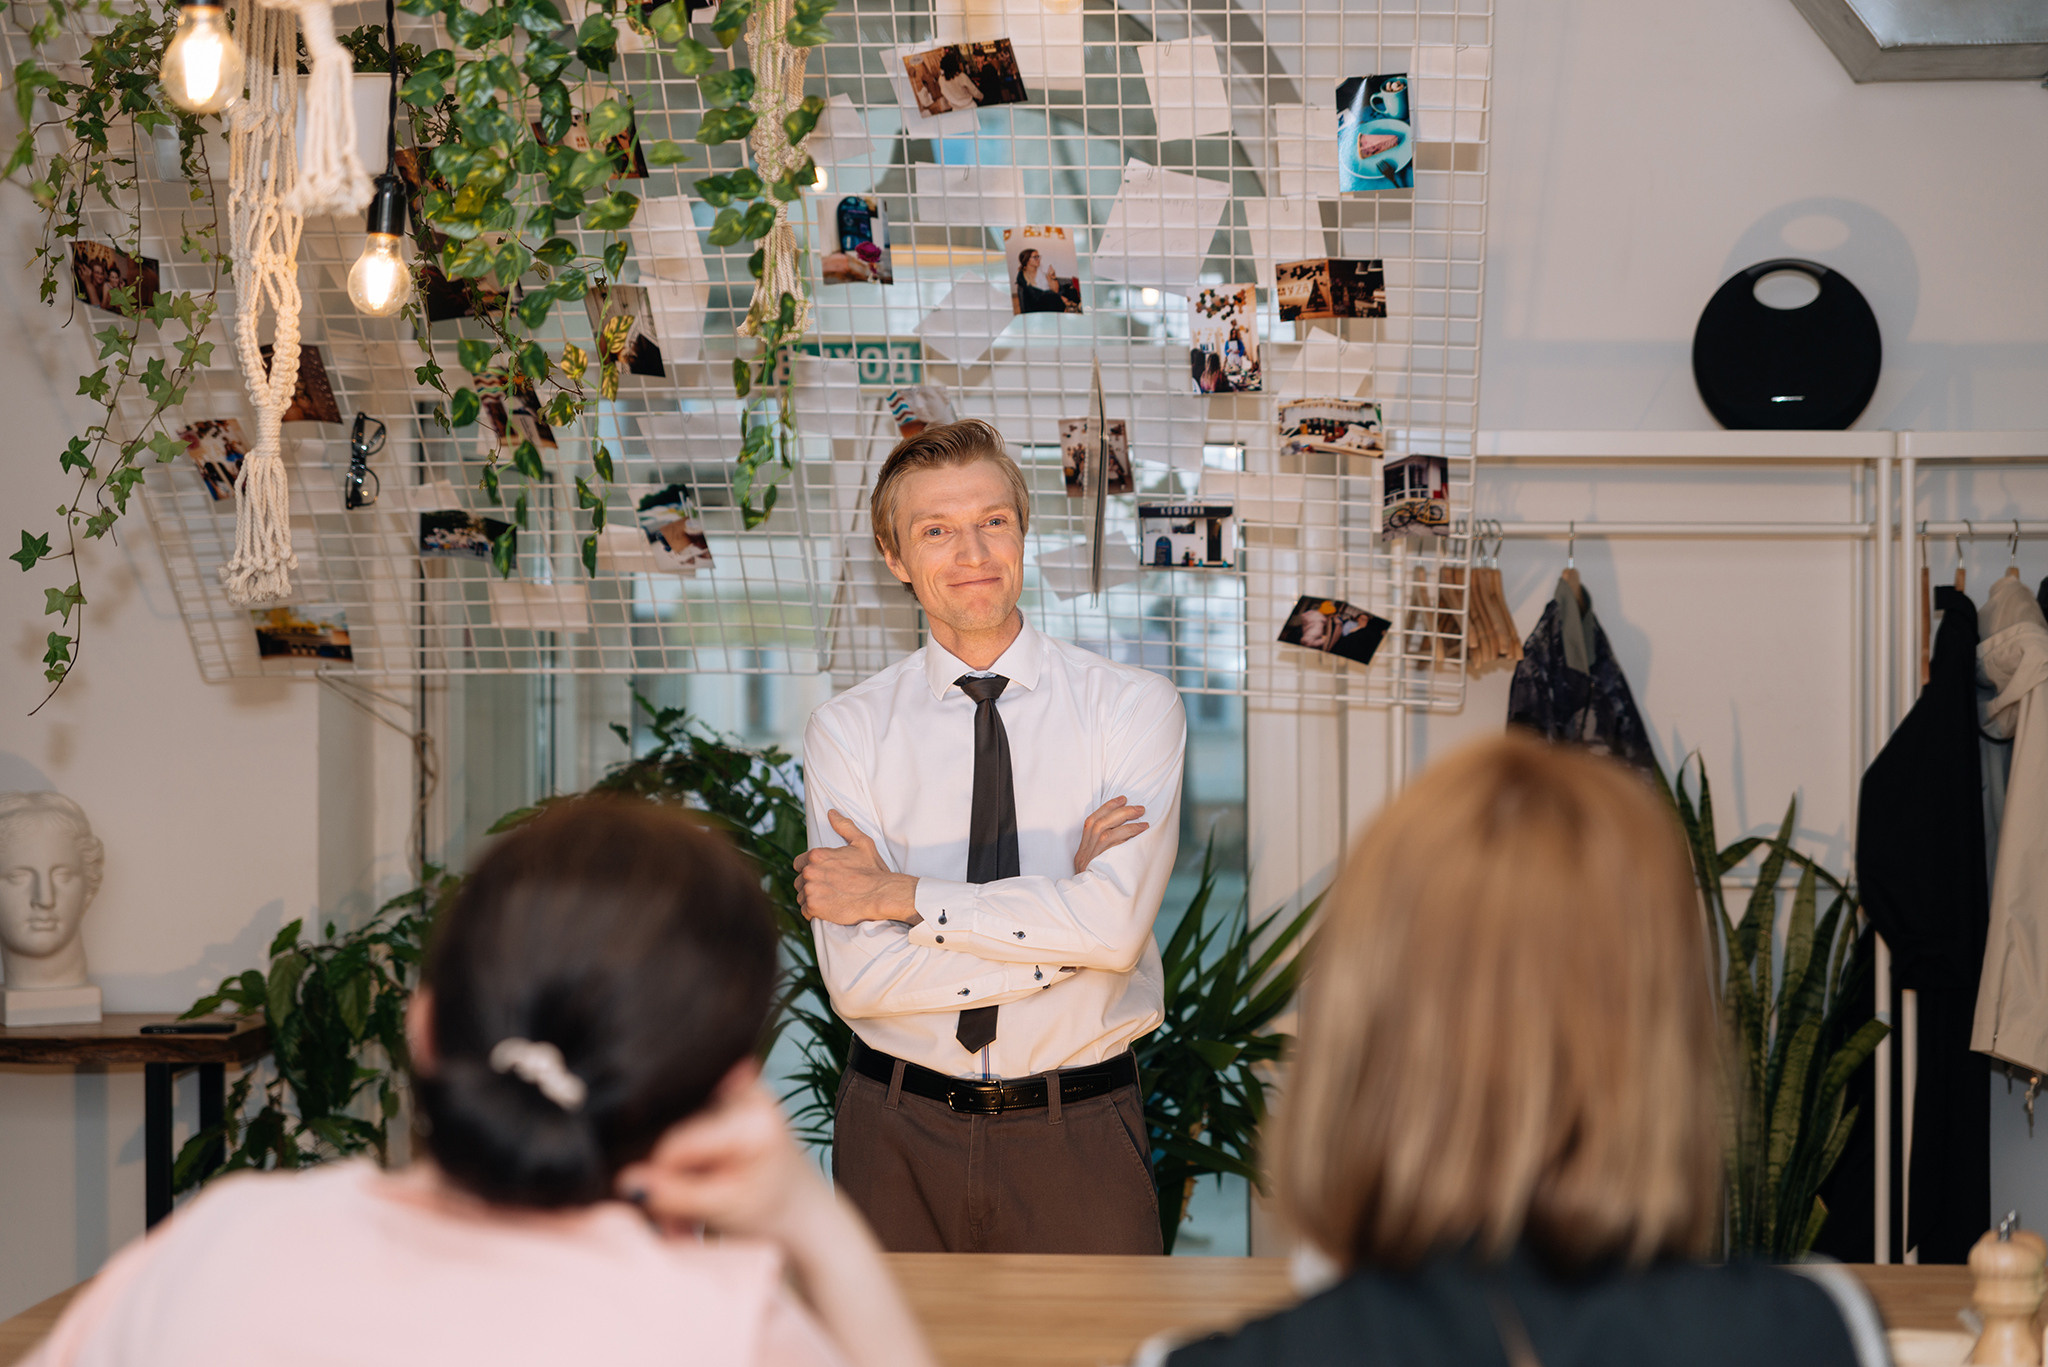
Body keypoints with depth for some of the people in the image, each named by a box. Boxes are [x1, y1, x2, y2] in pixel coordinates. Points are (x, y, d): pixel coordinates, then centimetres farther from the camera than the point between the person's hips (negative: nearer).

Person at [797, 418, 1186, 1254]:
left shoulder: (1133, 708, -3)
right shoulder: (847, 731, -1)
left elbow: (1116, 925, -18)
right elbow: (856, 976, -12)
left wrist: (903, 894, -14)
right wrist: (1061, 942, -16)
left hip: (1079, 1132, -1)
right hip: (900, 1132, 1)